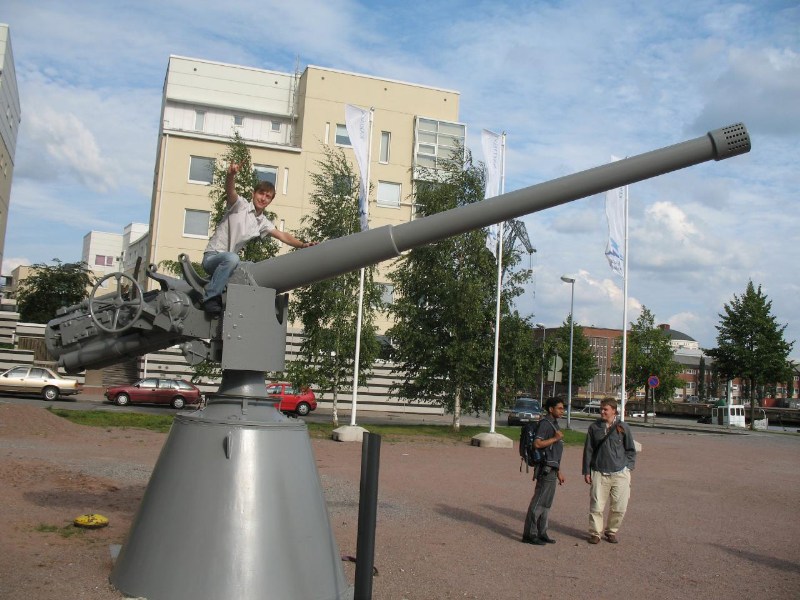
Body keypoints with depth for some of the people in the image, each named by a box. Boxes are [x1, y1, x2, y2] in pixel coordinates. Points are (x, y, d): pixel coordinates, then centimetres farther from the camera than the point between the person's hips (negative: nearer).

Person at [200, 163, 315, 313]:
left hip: (229, 260, 7)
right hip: (212, 257, -7)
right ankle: (210, 298, -28)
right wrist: (230, 175, -50)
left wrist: (302, 245, -16)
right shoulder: (240, 205, -8)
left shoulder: (263, 222, 9)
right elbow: (230, 190, -28)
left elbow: (282, 235, 2)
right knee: (231, 258, -37)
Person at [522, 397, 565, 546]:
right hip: (546, 469, -10)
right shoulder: (545, 423, -12)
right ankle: (529, 534, -2)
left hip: (551, 470, 10)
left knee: (546, 503, 13)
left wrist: (558, 472, 22)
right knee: (538, 502, -6)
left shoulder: (554, 424, 19)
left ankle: (541, 533, 19)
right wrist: (555, 438, -20)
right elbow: (537, 443, -24)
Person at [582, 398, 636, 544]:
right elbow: (588, 450, 9)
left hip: (620, 473, 0)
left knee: (619, 507, 2)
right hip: (599, 473, 0)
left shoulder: (623, 427, 3)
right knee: (596, 506, -3)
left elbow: (631, 450, 12)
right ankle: (595, 532, 15)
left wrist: (628, 467, 3)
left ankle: (611, 531, 23)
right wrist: (586, 471, 6)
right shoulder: (594, 427, 4)